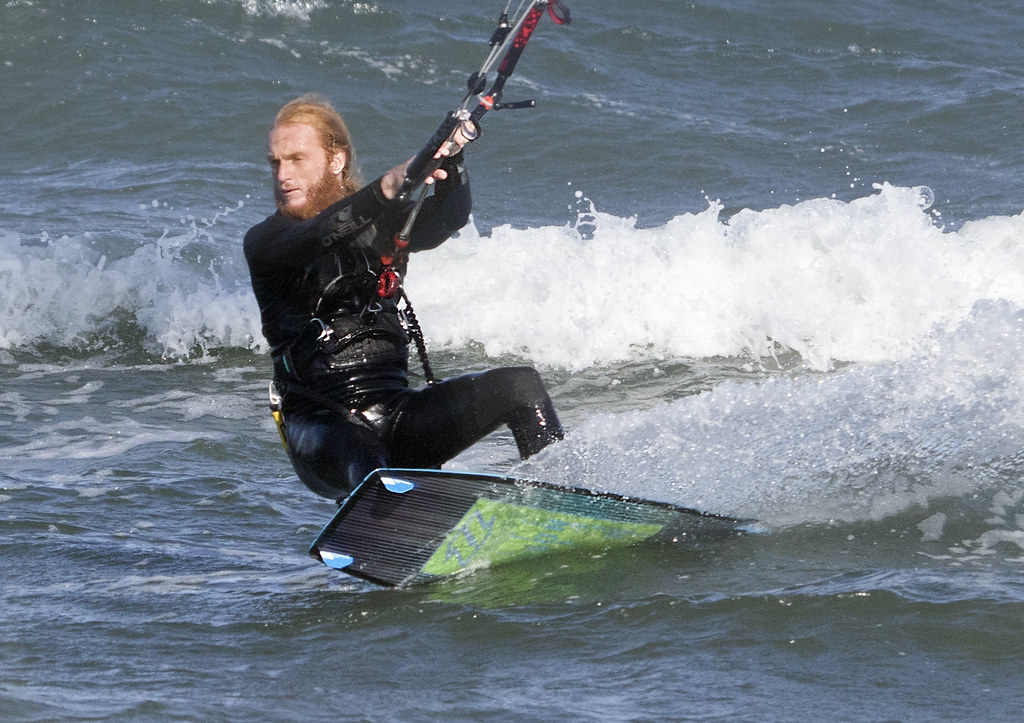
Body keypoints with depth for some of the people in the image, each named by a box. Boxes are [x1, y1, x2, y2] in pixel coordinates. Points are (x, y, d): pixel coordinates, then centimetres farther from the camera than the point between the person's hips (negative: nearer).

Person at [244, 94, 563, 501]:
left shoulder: (378, 225, 12)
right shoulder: (264, 242, 0)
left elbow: (447, 221, -8)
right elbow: (314, 239, -23)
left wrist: (449, 158, -31)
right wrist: (387, 188, -41)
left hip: (397, 413, 5)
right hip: (321, 423, -4)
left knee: (519, 385, -13)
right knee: (370, 476, -38)